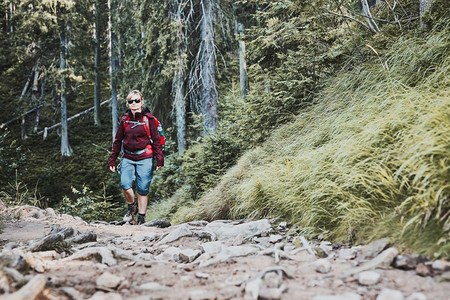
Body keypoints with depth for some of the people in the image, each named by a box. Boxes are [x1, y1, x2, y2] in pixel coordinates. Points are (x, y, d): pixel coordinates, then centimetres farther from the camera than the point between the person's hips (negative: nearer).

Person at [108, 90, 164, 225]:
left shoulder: (148, 119, -1)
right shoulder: (125, 119, 8)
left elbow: (156, 140, 1)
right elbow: (118, 140, 14)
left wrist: (159, 159, -5)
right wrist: (112, 160, 13)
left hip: (145, 159, -3)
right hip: (128, 158, 3)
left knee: (143, 189, -2)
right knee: (125, 185, -13)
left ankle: (141, 218, 12)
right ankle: (132, 207, 16)